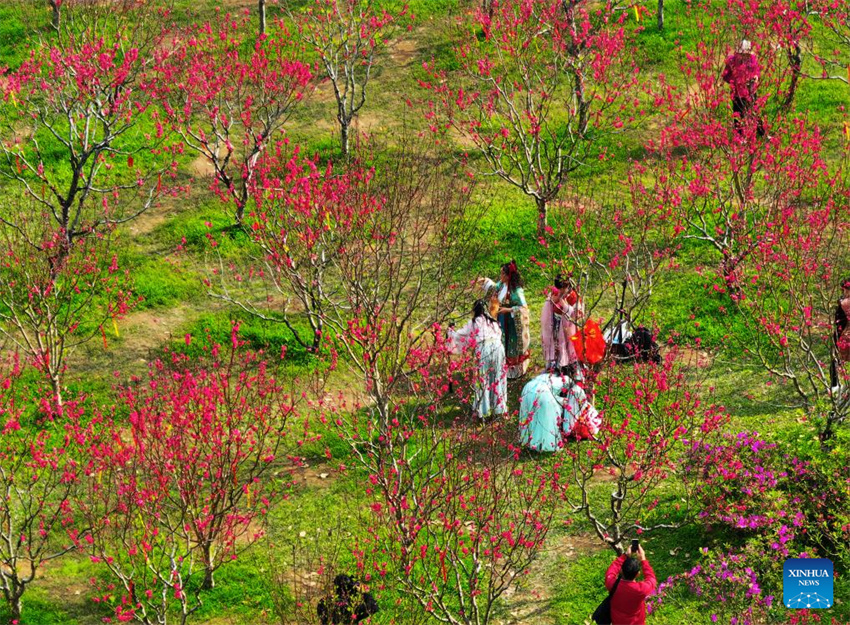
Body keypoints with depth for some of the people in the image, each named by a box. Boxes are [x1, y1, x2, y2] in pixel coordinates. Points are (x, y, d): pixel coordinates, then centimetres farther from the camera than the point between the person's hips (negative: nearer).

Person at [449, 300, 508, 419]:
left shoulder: (473, 322, 10)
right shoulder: (493, 321, 20)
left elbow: (460, 334, 17)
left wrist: (451, 332, 37)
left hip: (483, 349, -3)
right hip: (498, 347, 3)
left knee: (483, 380, 7)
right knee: (498, 378, 13)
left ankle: (483, 409, 11)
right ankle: (499, 407, 18)